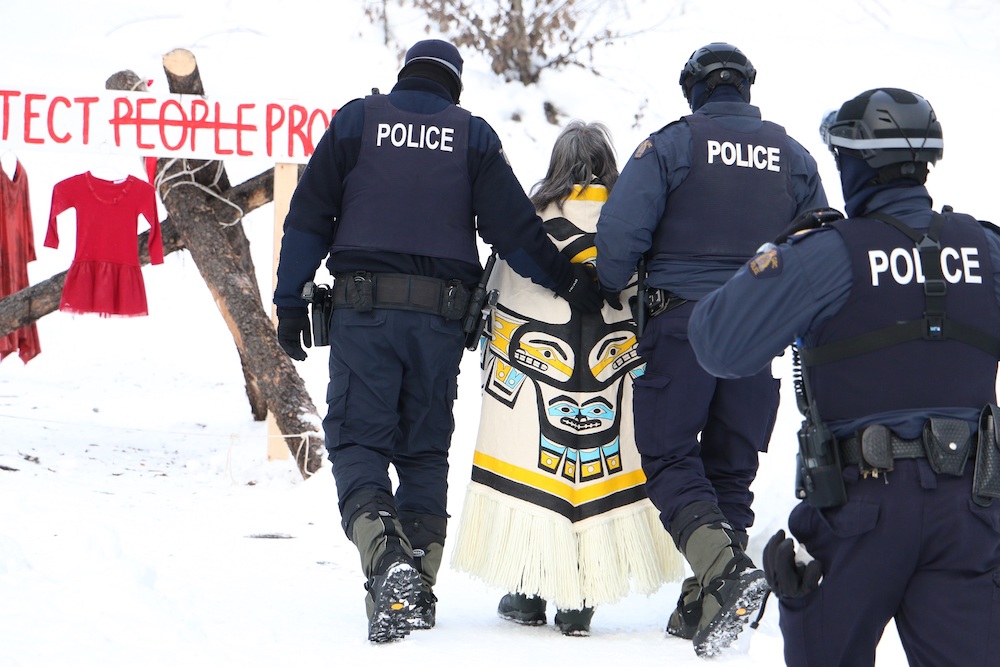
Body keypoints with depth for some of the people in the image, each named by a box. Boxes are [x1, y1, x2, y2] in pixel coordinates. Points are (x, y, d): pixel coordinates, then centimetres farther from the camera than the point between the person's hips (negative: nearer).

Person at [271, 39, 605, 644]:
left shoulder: (356, 120, 7)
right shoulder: (474, 136, 9)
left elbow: (309, 215, 3)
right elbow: (513, 226, 2)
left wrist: (290, 300, 6)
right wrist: (571, 282, 9)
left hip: (364, 308, -2)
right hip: (441, 316, 2)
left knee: (357, 437, -2)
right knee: (425, 447, 13)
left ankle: (384, 557, -27)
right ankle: (419, 588, 10)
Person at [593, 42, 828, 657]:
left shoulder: (671, 145, -3)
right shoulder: (793, 156, 10)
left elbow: (620, 233, -11)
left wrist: (607, 298, 4)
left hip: (682, 319, -4)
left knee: (669, 456, -1)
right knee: (731, 467, 10)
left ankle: (724, 566, -25)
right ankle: (704, 609, 8)